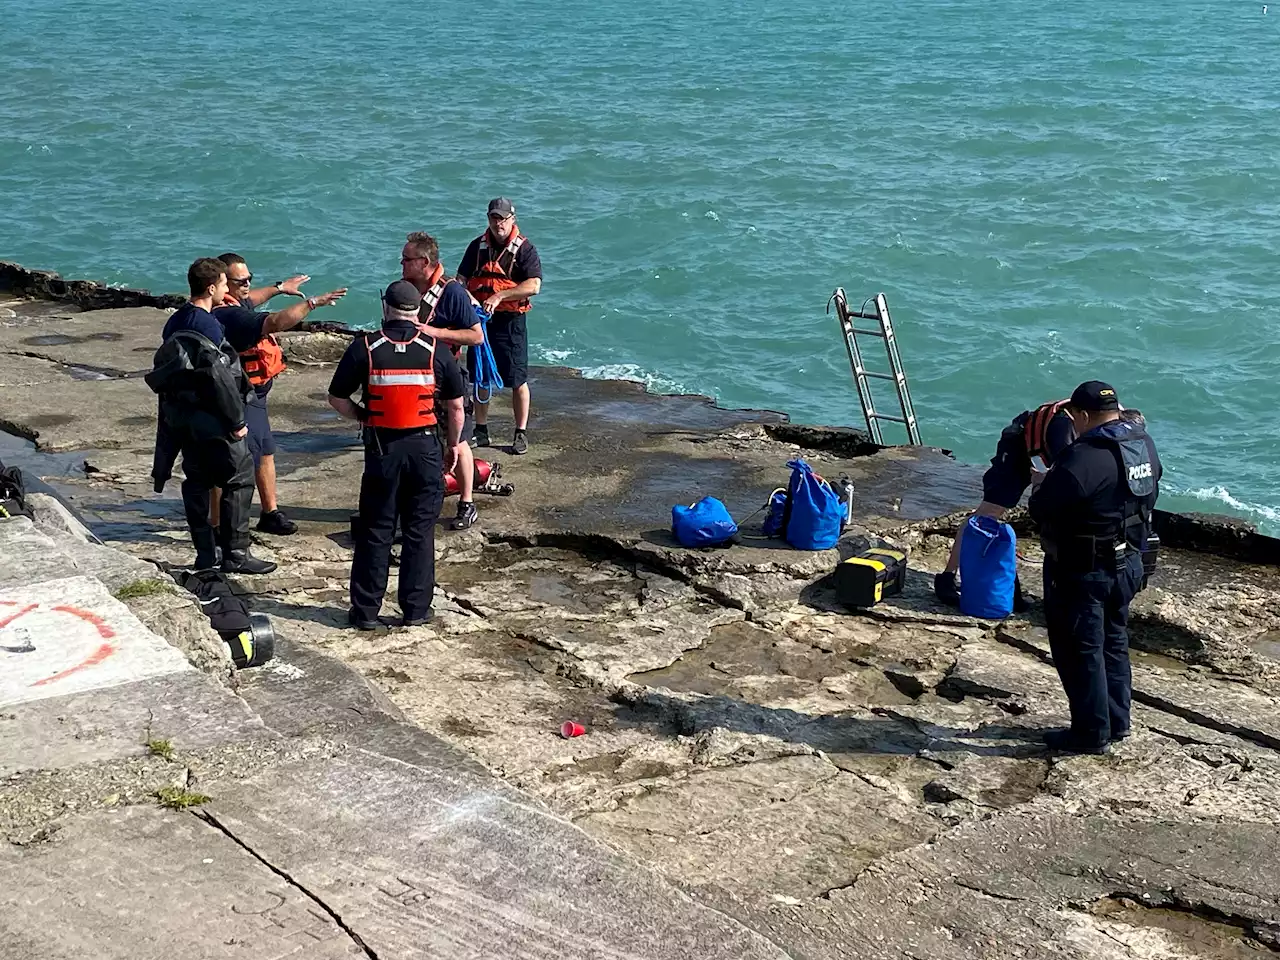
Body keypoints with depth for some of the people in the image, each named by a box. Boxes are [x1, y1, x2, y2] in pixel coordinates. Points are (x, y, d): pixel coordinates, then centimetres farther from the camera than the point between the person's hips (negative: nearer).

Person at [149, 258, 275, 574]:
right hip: (210, 419, -9)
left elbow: (166, 367, 16)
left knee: (197, 481, 14)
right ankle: (235, 554, 1)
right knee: (239, 478, 0)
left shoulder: (175, 321, 9)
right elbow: (219, 378, -22)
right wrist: (237, 421, -16)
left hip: (180, 416, 9)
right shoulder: (207, 327, -19)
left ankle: (205, 554, 19)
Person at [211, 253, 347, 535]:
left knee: (265, 452, 22)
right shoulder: (228, 315, -28)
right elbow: (275, 323, -41)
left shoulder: (235, 303, 5)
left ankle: (270, 513, 34)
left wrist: (279, 288, 41)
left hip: (252, 397, 11)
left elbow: (247, 302, 32)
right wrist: (312, 302, -39)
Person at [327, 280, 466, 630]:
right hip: (424, 447, 0)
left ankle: (365, 610, 13)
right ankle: (416, 610, 13)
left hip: (382, 449, 0)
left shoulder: (365, 348, -5)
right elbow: (456, 407, 3)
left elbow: (337, 399, -1)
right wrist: (453, 445, 17)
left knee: (375, 532, 8)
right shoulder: (436, 351, -3)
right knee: (420, 532, 9)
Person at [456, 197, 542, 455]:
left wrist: (499, 295, -23)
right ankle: (481, 431, 22)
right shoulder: (478, 246, 8)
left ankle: (521, 433, 8)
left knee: (518, 380, -2)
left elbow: (534, 286, -18)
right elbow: (461, 279, 10)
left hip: (510, 320, -4)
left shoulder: (524, 249, -7)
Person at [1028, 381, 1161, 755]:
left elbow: (1040, 509, -24)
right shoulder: (1144, 444, -1)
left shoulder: (1082, 460, -28)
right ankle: (1117, 721, 32)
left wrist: (1047, 483, -2)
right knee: (1114, 643, 21)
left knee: (1080, 650, 6)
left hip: (1083, 572, -8)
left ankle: (1091, 733, 13)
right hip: (1128, 564, 8)